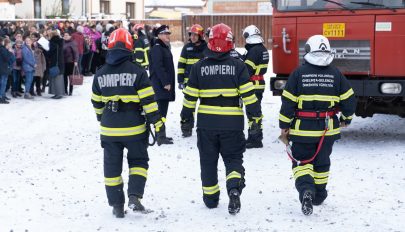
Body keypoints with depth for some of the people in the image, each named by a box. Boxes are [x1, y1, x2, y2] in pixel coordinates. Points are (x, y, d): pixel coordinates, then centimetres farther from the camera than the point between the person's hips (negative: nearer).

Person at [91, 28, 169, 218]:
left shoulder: (100, 74, 2)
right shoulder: (137, 71, -9)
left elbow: (97, 102, 13)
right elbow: (148, 101, -13)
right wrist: (157, 123, -7)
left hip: (109, 129, 2)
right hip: (134, 128, -2)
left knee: (112, 166, 12)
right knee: (138, 161, 15)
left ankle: (116, 205, 14)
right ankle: (134, 196, -3)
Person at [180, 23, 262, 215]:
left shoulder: (199, 67, -1)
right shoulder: (238, 66, -4)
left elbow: (190, 96, 3)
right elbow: (248, 94, -6)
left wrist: (186, 115, 16)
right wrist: (255, 116, 3)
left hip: (206, 122, 1)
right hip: (232, 123, -1)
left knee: (208, 162, 14)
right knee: (233, 158, 8)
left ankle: (210, 198, 22)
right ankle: (234, 188, -17)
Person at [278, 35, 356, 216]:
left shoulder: (298, 73, -8)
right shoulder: (335, 74, -3)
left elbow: (288, 102, -8)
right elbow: (349, 98, 1)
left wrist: (284, 126, 2)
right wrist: (346, 119, 19)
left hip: (303, 129, -2)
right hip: (328, 129, 2)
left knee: (301, 161, 9)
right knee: (321, 162, 19)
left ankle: (306, 189, -17)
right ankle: (319, 196, 30)